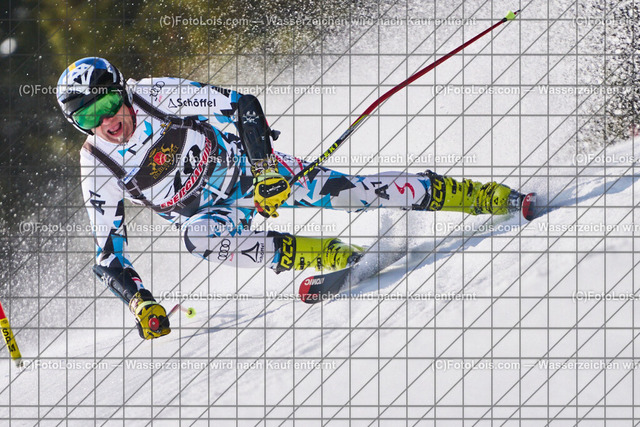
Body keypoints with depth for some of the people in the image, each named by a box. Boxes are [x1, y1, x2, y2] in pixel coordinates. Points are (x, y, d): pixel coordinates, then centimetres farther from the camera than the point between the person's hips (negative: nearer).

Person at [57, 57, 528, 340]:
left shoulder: (157, 96, -19)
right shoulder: (98, 170, -12)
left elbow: (240, 106, -17)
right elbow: (109, 252, -5)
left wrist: (263, 165, -28)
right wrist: (139, 301, -17)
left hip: (243, 164, -2)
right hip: (210, 211, 2)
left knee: (332, 190, -16)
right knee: (200, 237, -33)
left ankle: (478, 196, -8)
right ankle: (324, 256, -22)